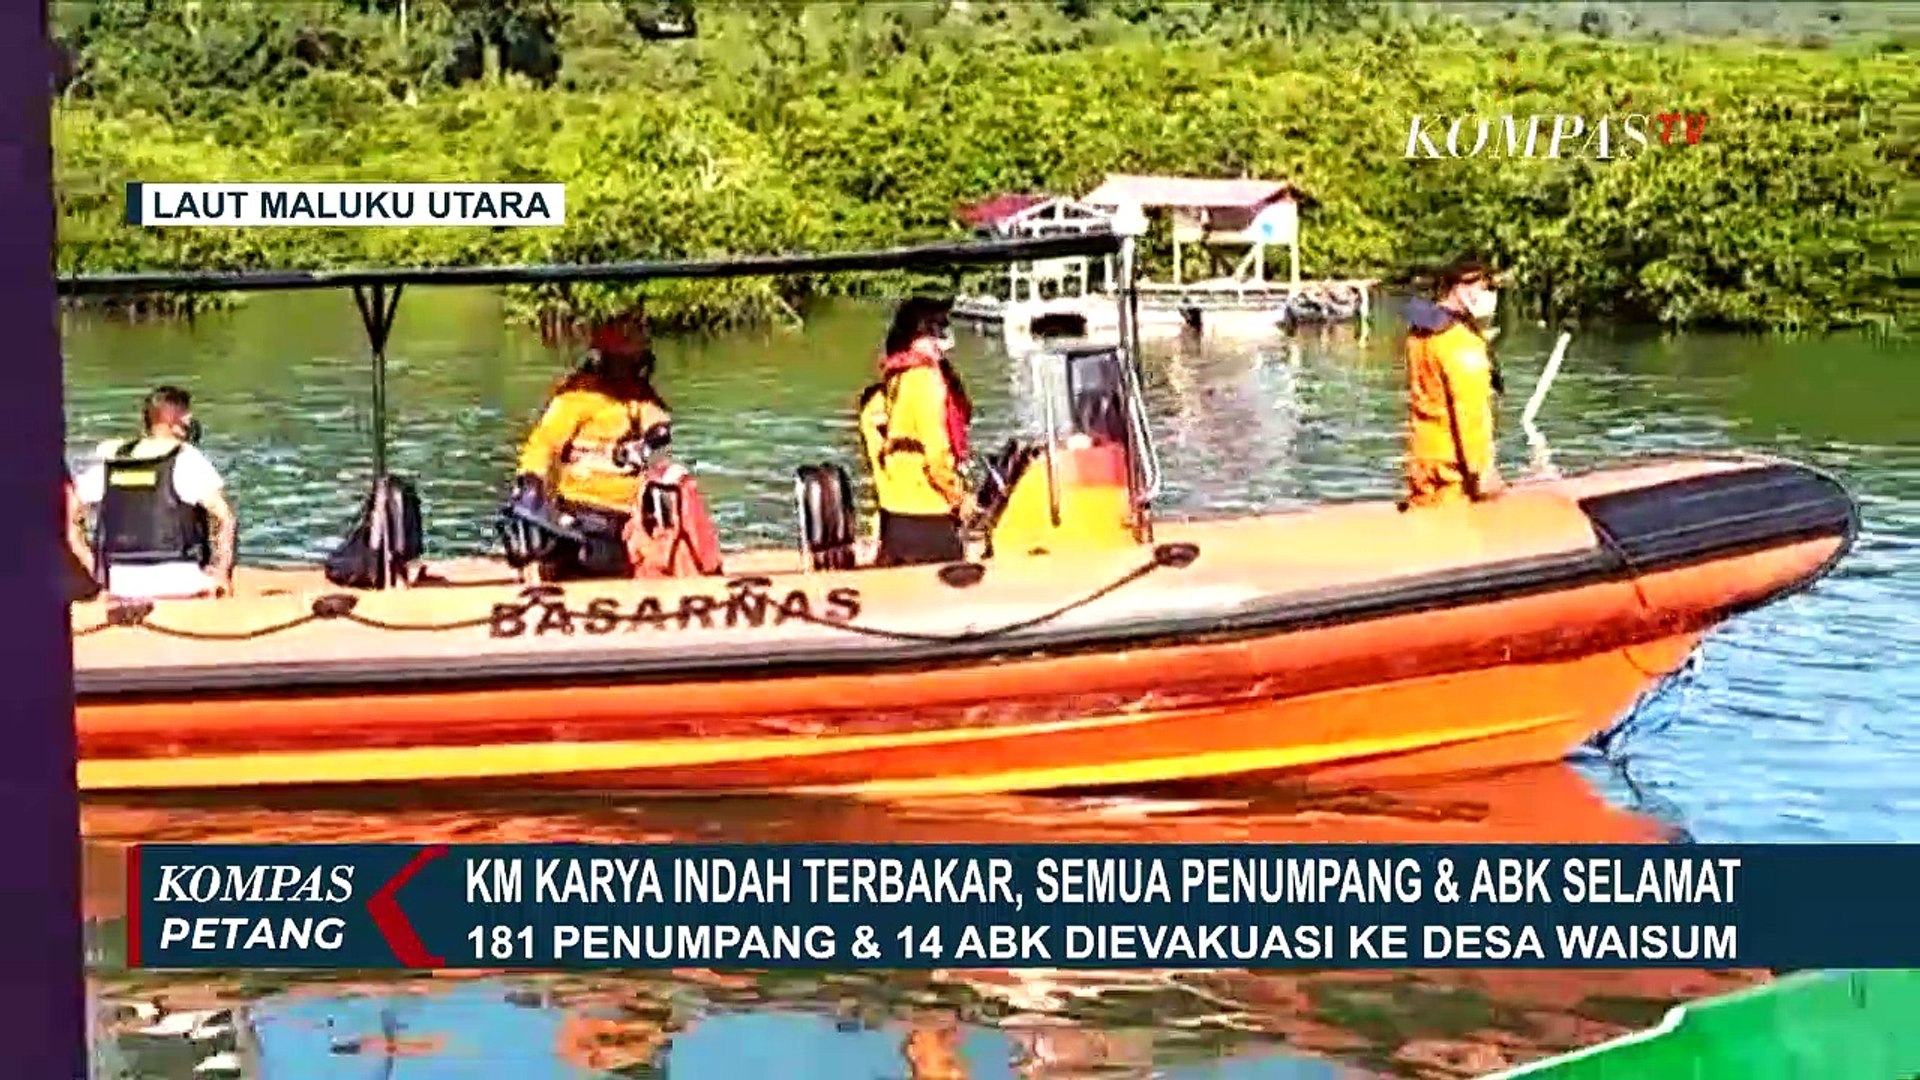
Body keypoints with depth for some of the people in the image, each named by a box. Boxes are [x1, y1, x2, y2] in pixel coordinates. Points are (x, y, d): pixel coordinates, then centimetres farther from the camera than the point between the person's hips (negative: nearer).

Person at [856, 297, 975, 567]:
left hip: (895, 507, 8)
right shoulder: (924, 377, -13)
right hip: (927, 507, -8)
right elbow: (935, 446, -18)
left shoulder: (893, 379, 11)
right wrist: (957, 494, -6)